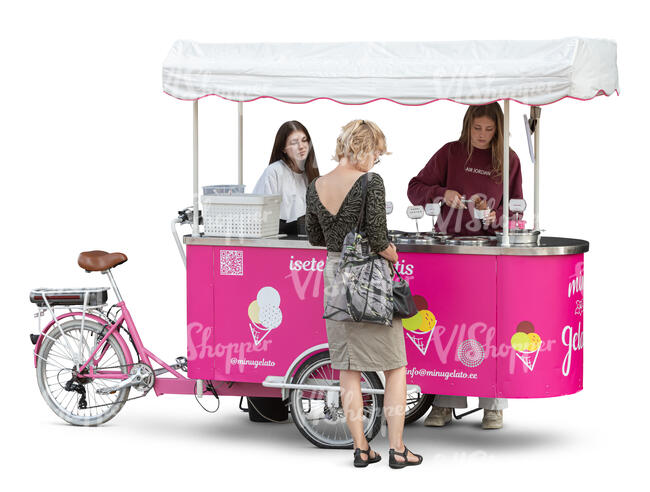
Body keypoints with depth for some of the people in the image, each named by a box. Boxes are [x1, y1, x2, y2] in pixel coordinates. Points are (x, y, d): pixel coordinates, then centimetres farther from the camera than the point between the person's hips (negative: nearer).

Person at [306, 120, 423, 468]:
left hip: (333, 273, 5)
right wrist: (392, 254, -1)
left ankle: (360, 449, 13)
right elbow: (376, 235, -19)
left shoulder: (315, 187, 3)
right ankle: (396, 449, 5)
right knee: (395, 366, 6)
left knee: (348, 369, 10)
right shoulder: (370, 182, -15)